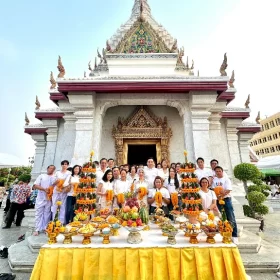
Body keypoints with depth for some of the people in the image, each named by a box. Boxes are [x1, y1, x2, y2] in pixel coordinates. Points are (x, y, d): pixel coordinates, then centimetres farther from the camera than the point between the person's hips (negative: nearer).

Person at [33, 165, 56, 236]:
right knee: (38, 214, 5)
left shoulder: (55, 178, 6)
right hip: (40, 198, 0)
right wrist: (44, 189, -15)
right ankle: (37, 229, 14)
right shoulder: (42, 176, 4)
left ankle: (46, 228, 18)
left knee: (47, 214, 7)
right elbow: (35, 185, -3)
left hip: (49, 199, 1)